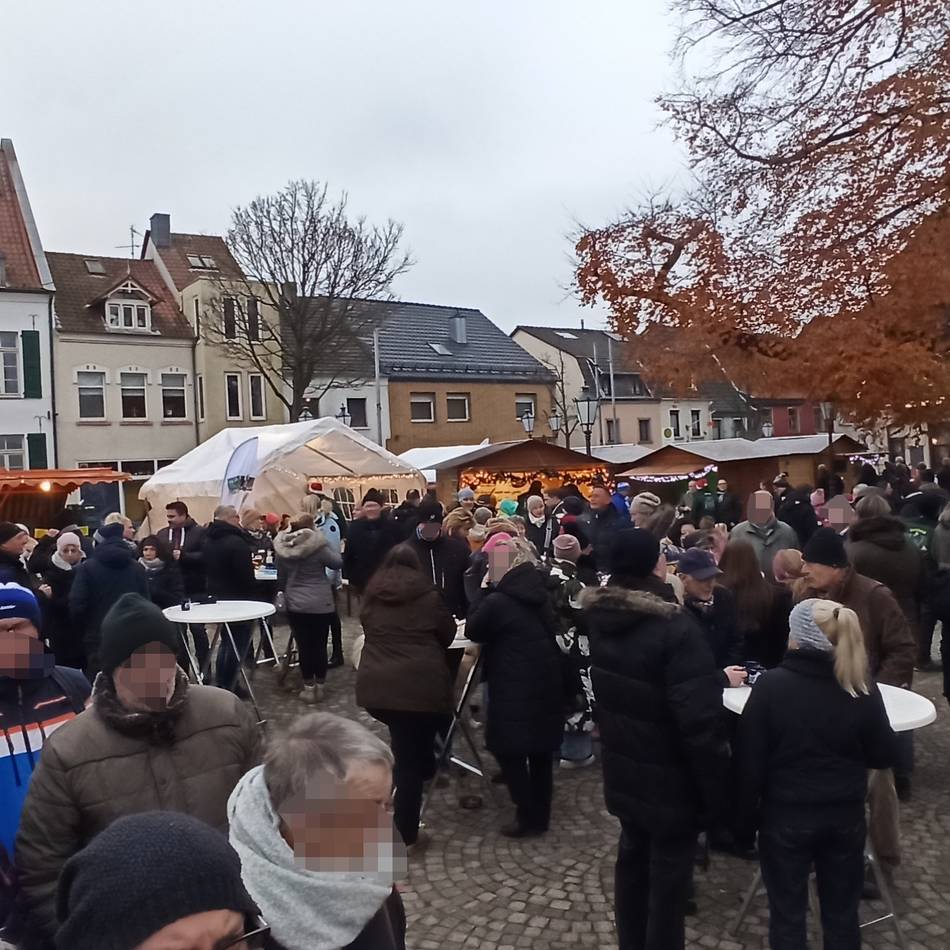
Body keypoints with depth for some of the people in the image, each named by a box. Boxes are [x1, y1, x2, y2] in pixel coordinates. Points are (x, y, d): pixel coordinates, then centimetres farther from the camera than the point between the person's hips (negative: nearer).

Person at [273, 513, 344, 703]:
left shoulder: (282, 547, -1)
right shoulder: (317, 544, -15)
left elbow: (281, 576, 11)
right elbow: (338, 563, -5)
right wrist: (335, 553, 12)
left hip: (295, 602, 3)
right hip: (320, 602, -3)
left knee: (303, 645, 8)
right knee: (319, 645, 7)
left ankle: (308, 686, 14)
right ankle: (319, 685, 16)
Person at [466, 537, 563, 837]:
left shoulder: (497, 601, -17)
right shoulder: (540, 593, 4)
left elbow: (472, 631, -2)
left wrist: (486, 590, -2)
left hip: (515, 688, -7)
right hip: (547, 682, 7)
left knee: (509, 751, 7)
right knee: (541, 750, 17)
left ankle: (528, 818, 12)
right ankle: (541, 815, 28)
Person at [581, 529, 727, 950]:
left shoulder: (597, 615, -3)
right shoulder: (674, 628, -27)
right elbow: (699, 719, -28)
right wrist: (715, 785, -16)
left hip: (623, 771, 7)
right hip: (669, 779, -7)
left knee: (632, 859, 23)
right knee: (668, 875, 10)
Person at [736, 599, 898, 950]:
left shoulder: (772, 685, -17)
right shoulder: (862, 688, -11)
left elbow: (750, 758, -12)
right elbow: (885, 756, 0)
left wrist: (747, 813, 1)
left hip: (786, 815, -2)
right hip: (845, 815, 3)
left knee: (788, 915, 13)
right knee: (842, 914, 19)